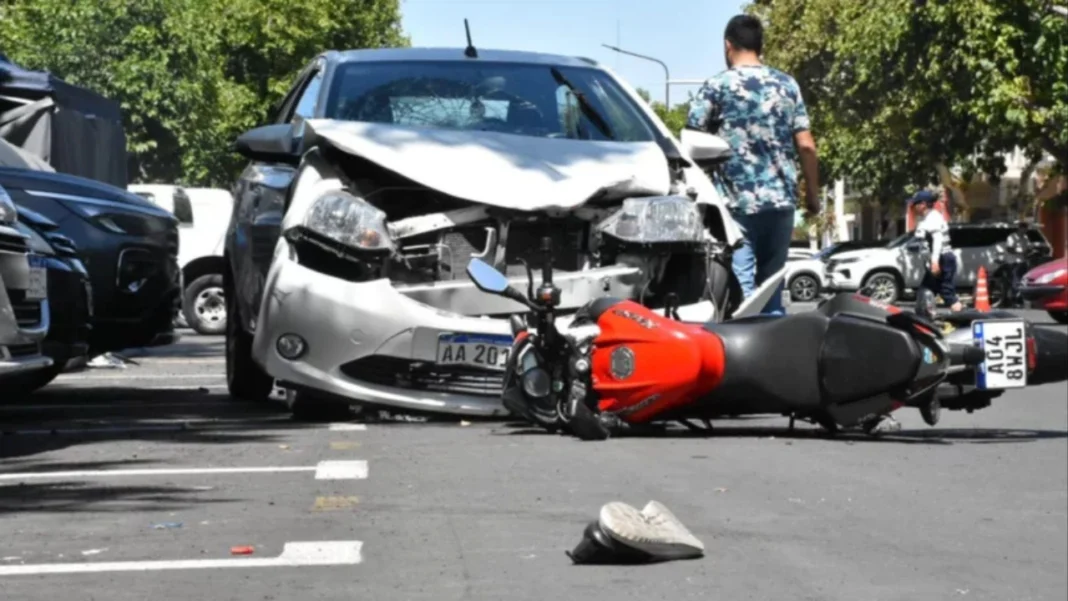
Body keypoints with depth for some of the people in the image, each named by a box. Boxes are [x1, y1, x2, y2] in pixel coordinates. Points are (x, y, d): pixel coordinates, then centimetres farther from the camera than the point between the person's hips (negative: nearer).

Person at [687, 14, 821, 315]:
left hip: (737, 200, -4)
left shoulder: (717, 86, -1)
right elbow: (806, 146, 7)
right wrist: (812, 193, 15)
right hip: (781, 199, 4)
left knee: (740, 285, -6)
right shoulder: (787, 84, 9)